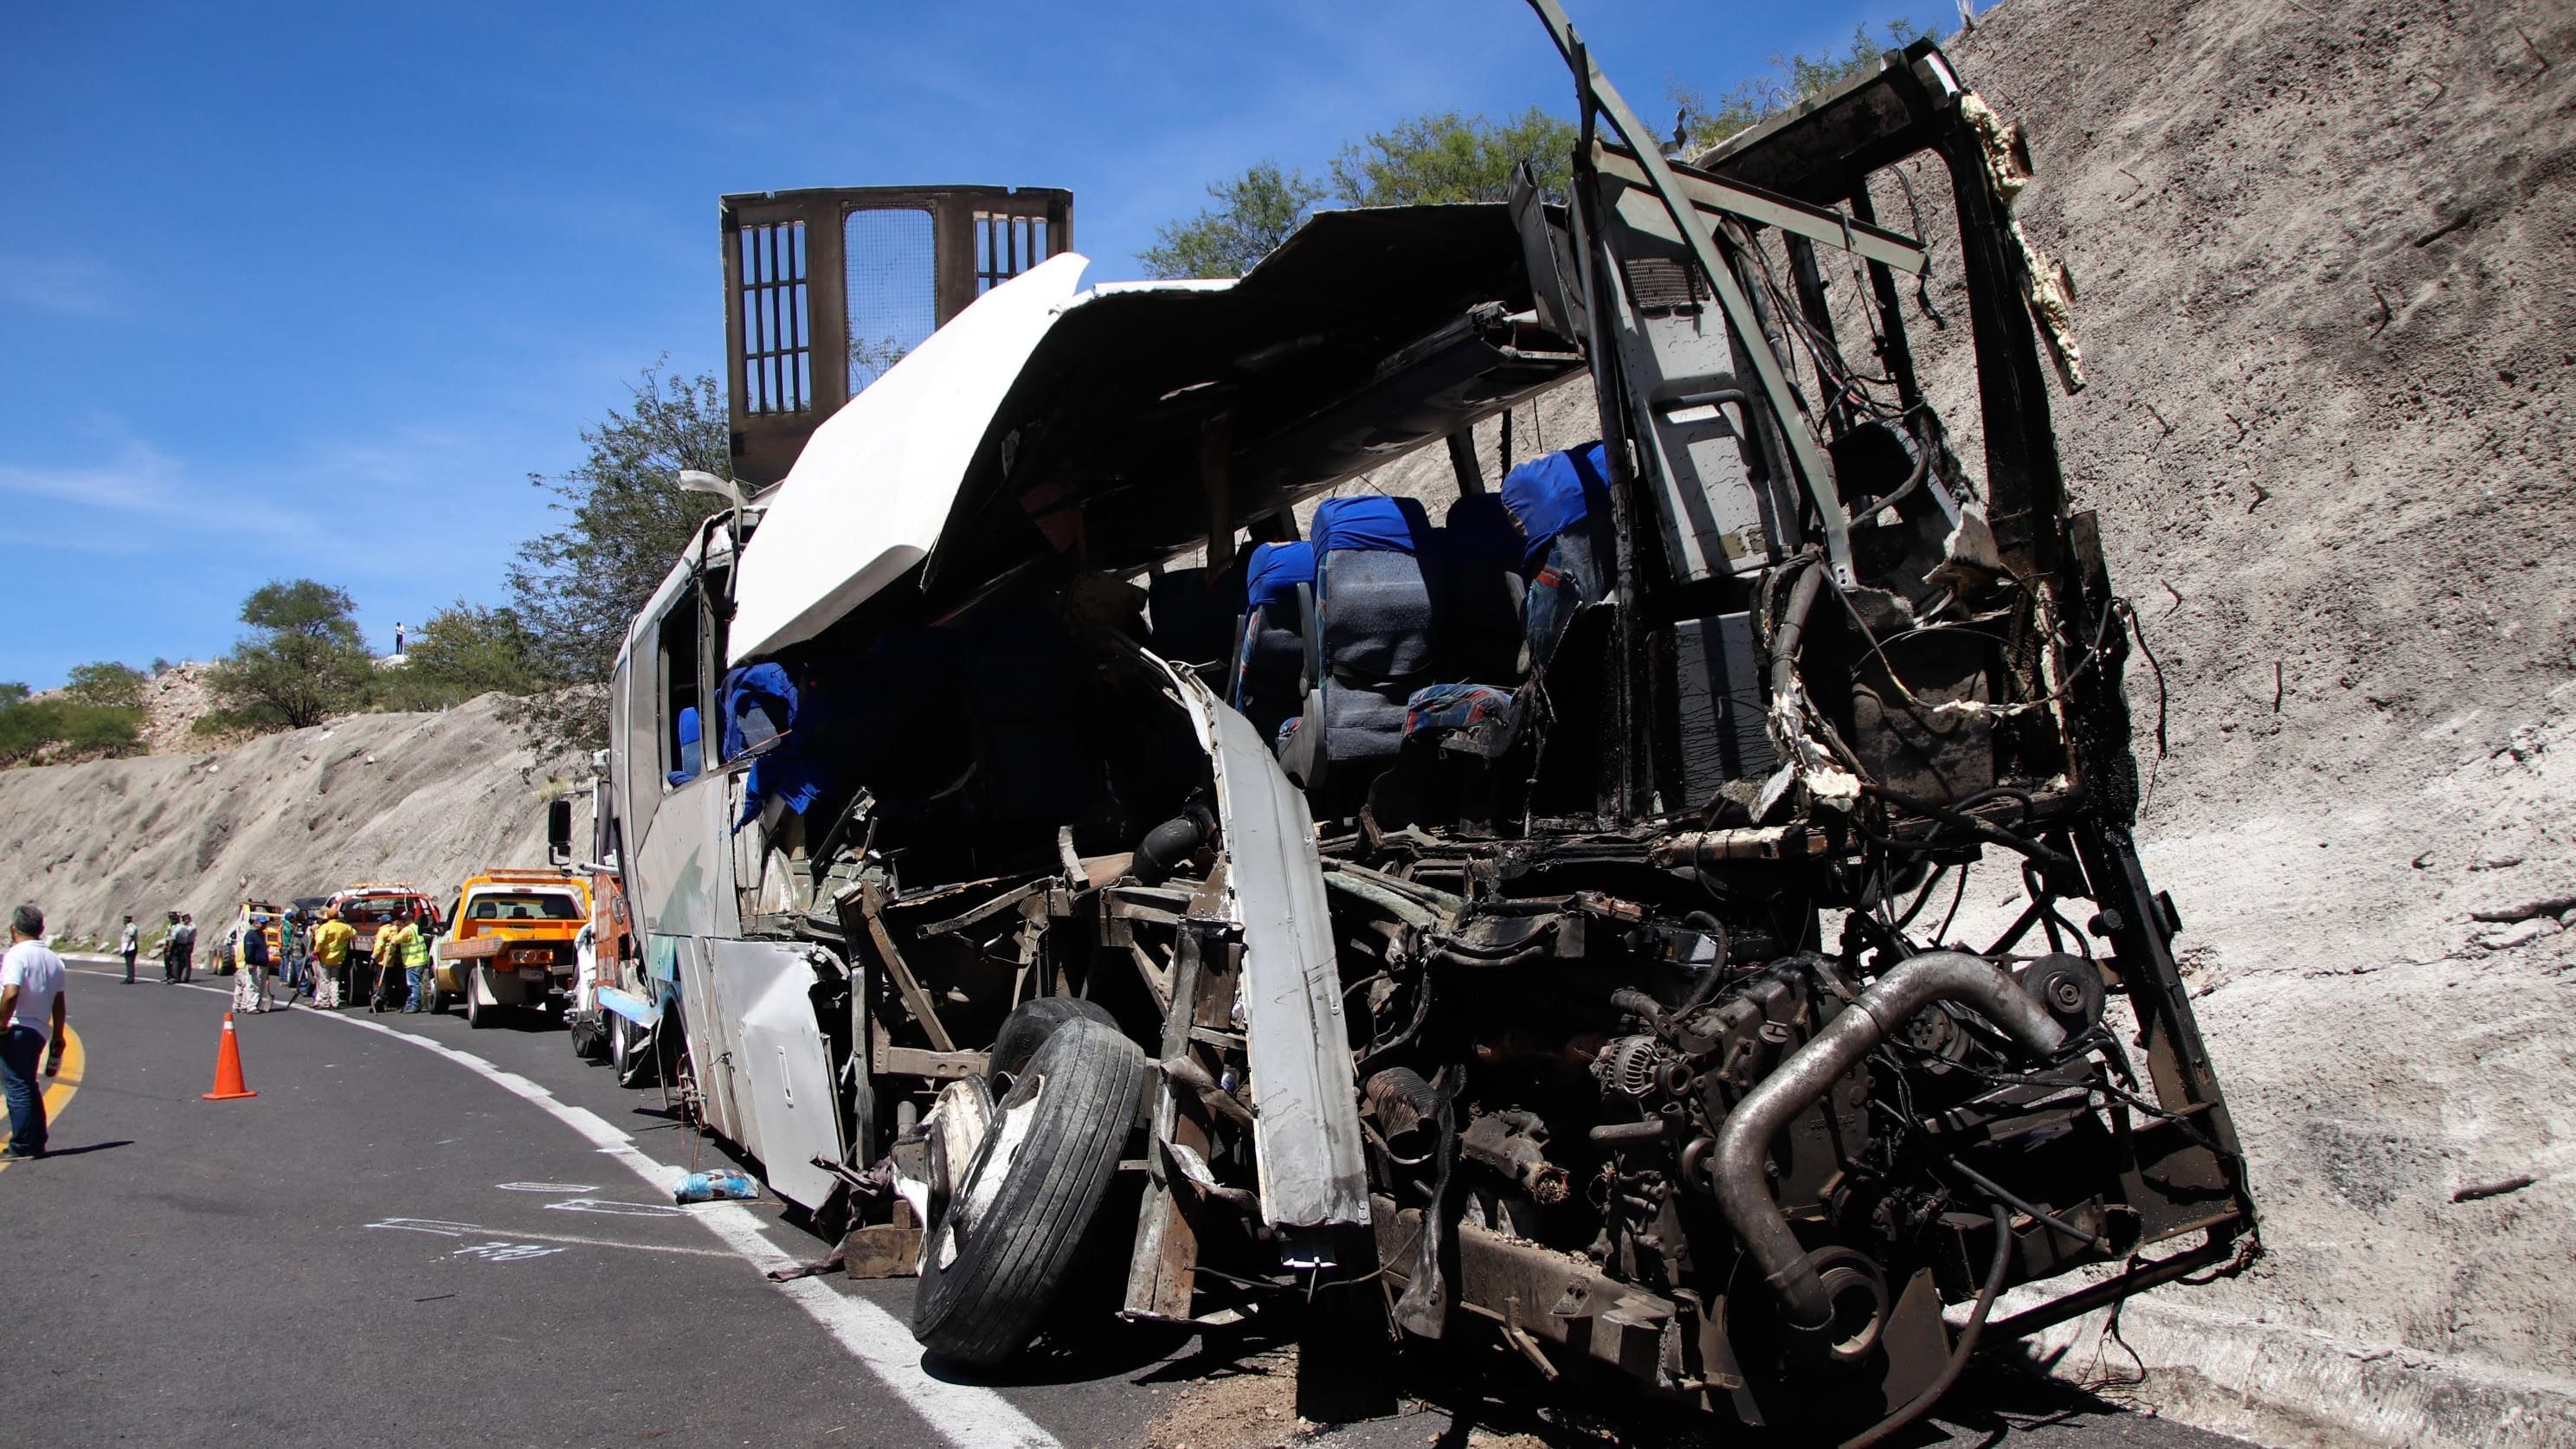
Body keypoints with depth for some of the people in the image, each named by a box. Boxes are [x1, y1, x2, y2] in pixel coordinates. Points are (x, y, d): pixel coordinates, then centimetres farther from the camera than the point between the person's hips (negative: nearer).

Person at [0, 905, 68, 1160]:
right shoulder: (54, 960, 10)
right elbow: (58, 1005, 13)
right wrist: (57, 1040, 17)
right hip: (40, 1031, 7)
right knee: (29, 1087, 17)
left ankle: (21, 1147, 1)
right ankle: (37, 1143, 21)